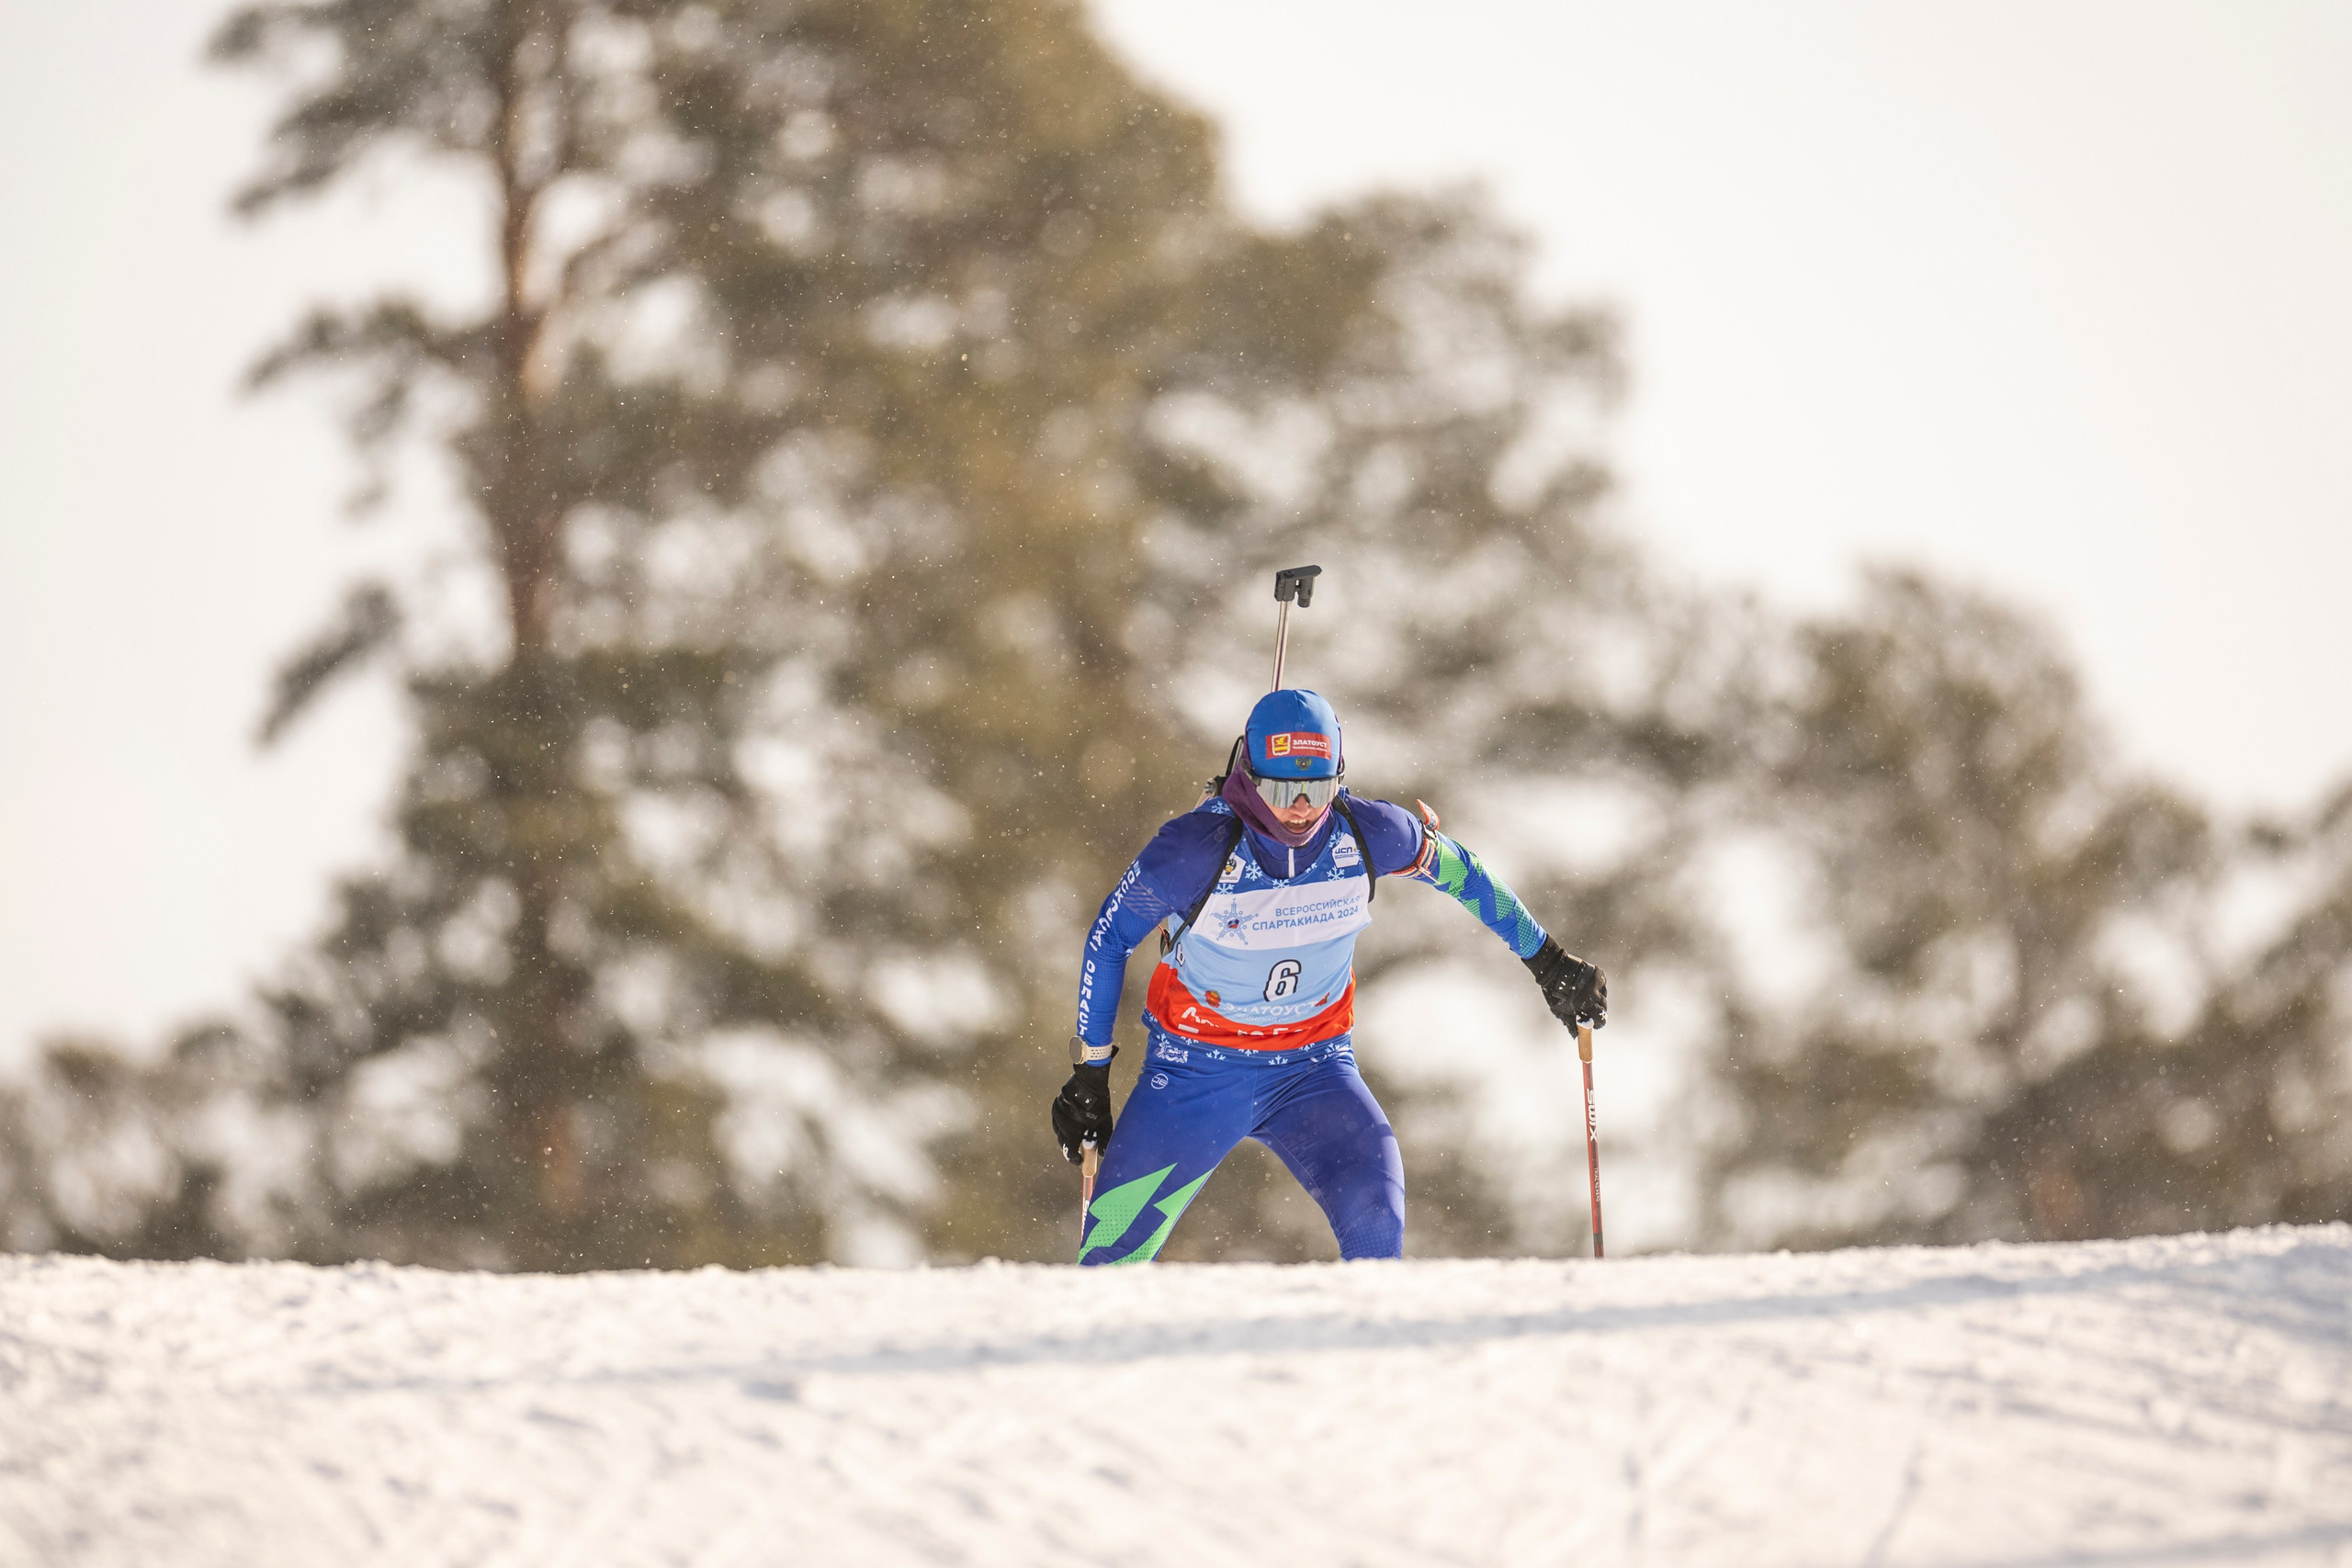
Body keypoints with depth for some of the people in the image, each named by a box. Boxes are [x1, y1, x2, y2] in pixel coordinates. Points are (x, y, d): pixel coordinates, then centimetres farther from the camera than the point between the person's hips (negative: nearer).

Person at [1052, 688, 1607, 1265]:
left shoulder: (1367, 835, -17)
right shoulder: (1193, 849, -24)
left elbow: (1458, 870, 5)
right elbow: (1109, 939, -7)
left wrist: (1547, 961, 12)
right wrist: (1089, 1073, -3)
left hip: (1315, 1066, 1)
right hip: (1198, 1070, -1)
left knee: (1375, 1217, -24)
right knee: (1114, 1253, 0)